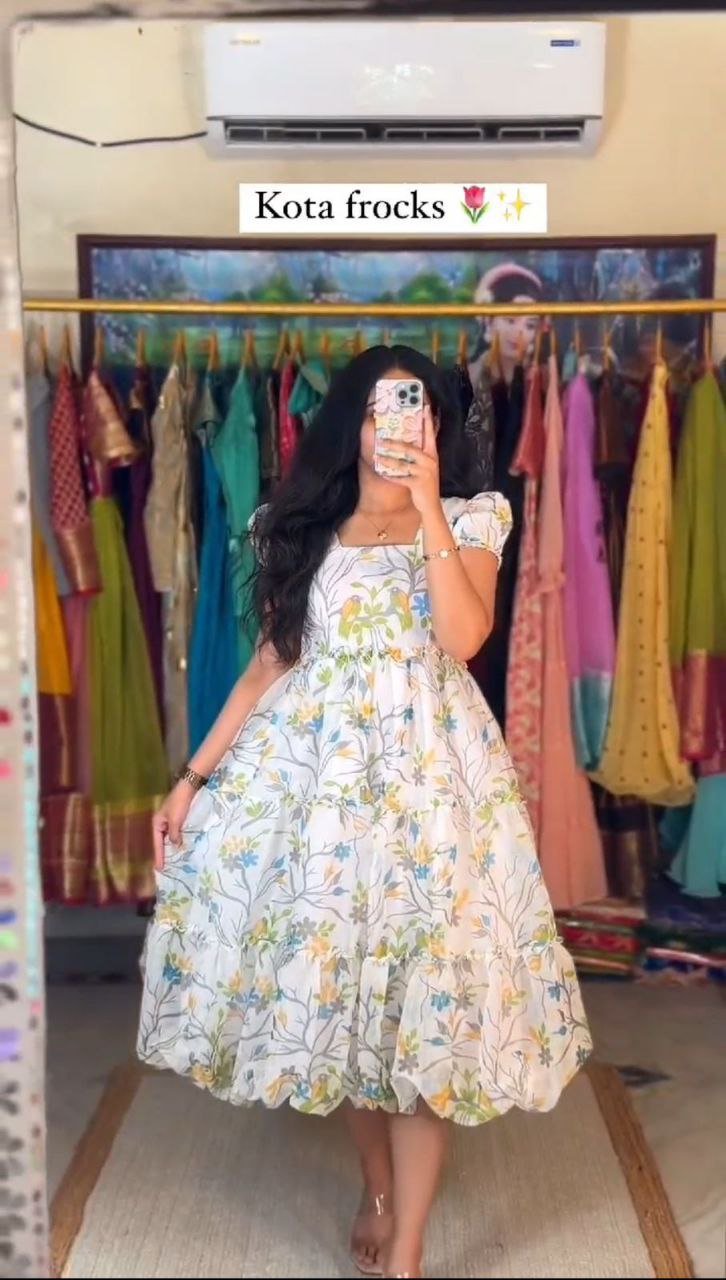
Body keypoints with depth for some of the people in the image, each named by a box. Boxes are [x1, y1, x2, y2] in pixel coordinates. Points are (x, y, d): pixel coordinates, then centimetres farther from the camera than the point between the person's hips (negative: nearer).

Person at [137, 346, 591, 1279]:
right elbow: (271, 663, 8)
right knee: (326, 978, 8)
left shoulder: (468, 521, 3)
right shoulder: (305, 530, 10)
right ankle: (377, 1184, 33)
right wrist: (195, 776, 4)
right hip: (311, 763, 3)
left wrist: (429, 509, -15)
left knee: (423, 992, -3)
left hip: (427, 768, -2)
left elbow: (464, 636, -15)